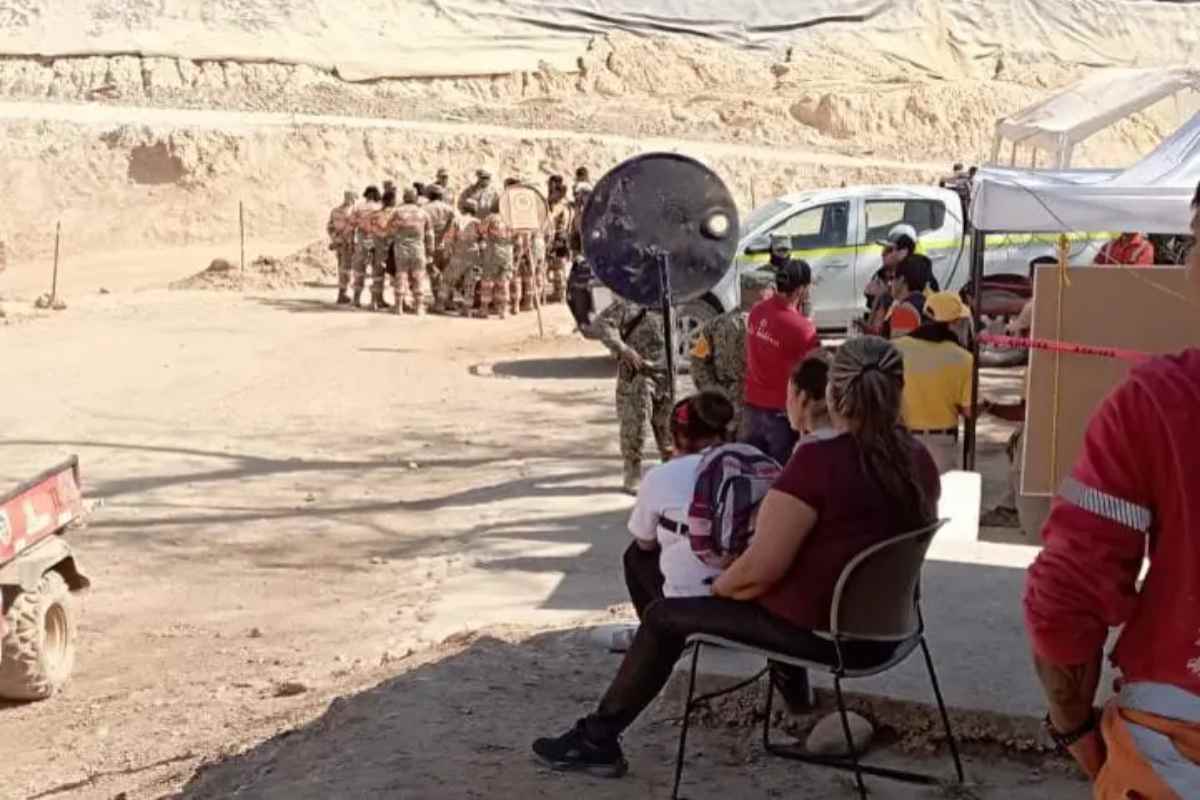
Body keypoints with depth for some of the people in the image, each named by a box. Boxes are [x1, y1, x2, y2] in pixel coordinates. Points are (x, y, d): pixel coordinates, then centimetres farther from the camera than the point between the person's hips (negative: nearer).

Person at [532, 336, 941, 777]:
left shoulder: (818, 461, -25)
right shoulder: (919, 461, -2)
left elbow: (759, 569, -25)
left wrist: (716, 588, -3)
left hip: (821, 632, -7)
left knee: (663, 616, 9)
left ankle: (596, 739, 20)